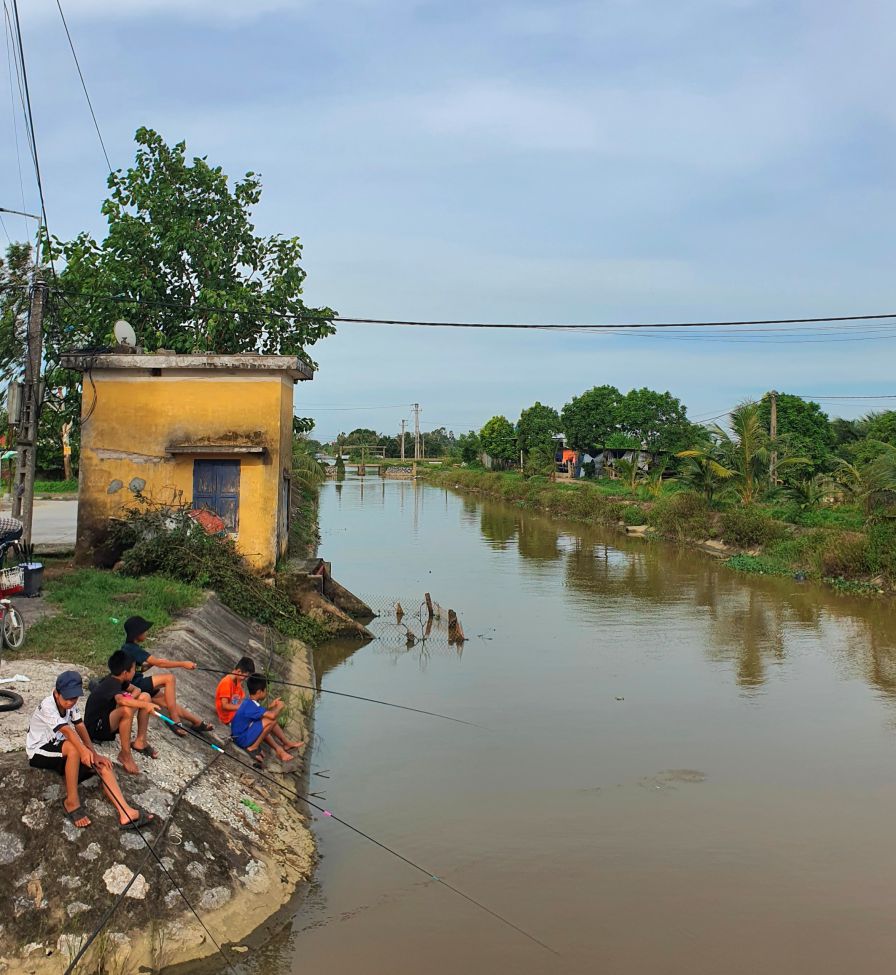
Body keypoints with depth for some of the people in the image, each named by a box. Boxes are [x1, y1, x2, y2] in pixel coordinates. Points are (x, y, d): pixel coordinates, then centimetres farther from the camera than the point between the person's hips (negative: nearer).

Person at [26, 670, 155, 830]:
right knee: (74, 749, -38)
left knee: (102, 765, -14)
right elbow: (67, 731, -40)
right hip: (39, 752, -7)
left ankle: (126, 814, -27)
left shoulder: (71, 703, -3)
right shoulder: (47, 707, -25)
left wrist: (94, 754, -19)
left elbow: (81, 729, -7)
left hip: (60, 752, 7)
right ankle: (71, 802, -24)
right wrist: (84, 750, -53)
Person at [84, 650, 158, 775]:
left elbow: (136, 689, 9)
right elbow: (121, 700, -47)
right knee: (126, 710, -39)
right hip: (96, 728, -9)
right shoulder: (111, 684, -26)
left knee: (145, 696, 0)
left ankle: (140, 741, 4)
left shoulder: (117, 679, -1)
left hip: (109, 720, 9)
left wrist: (131, 698, -13)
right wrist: (146, 705, -43)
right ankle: (125, 754, -25)